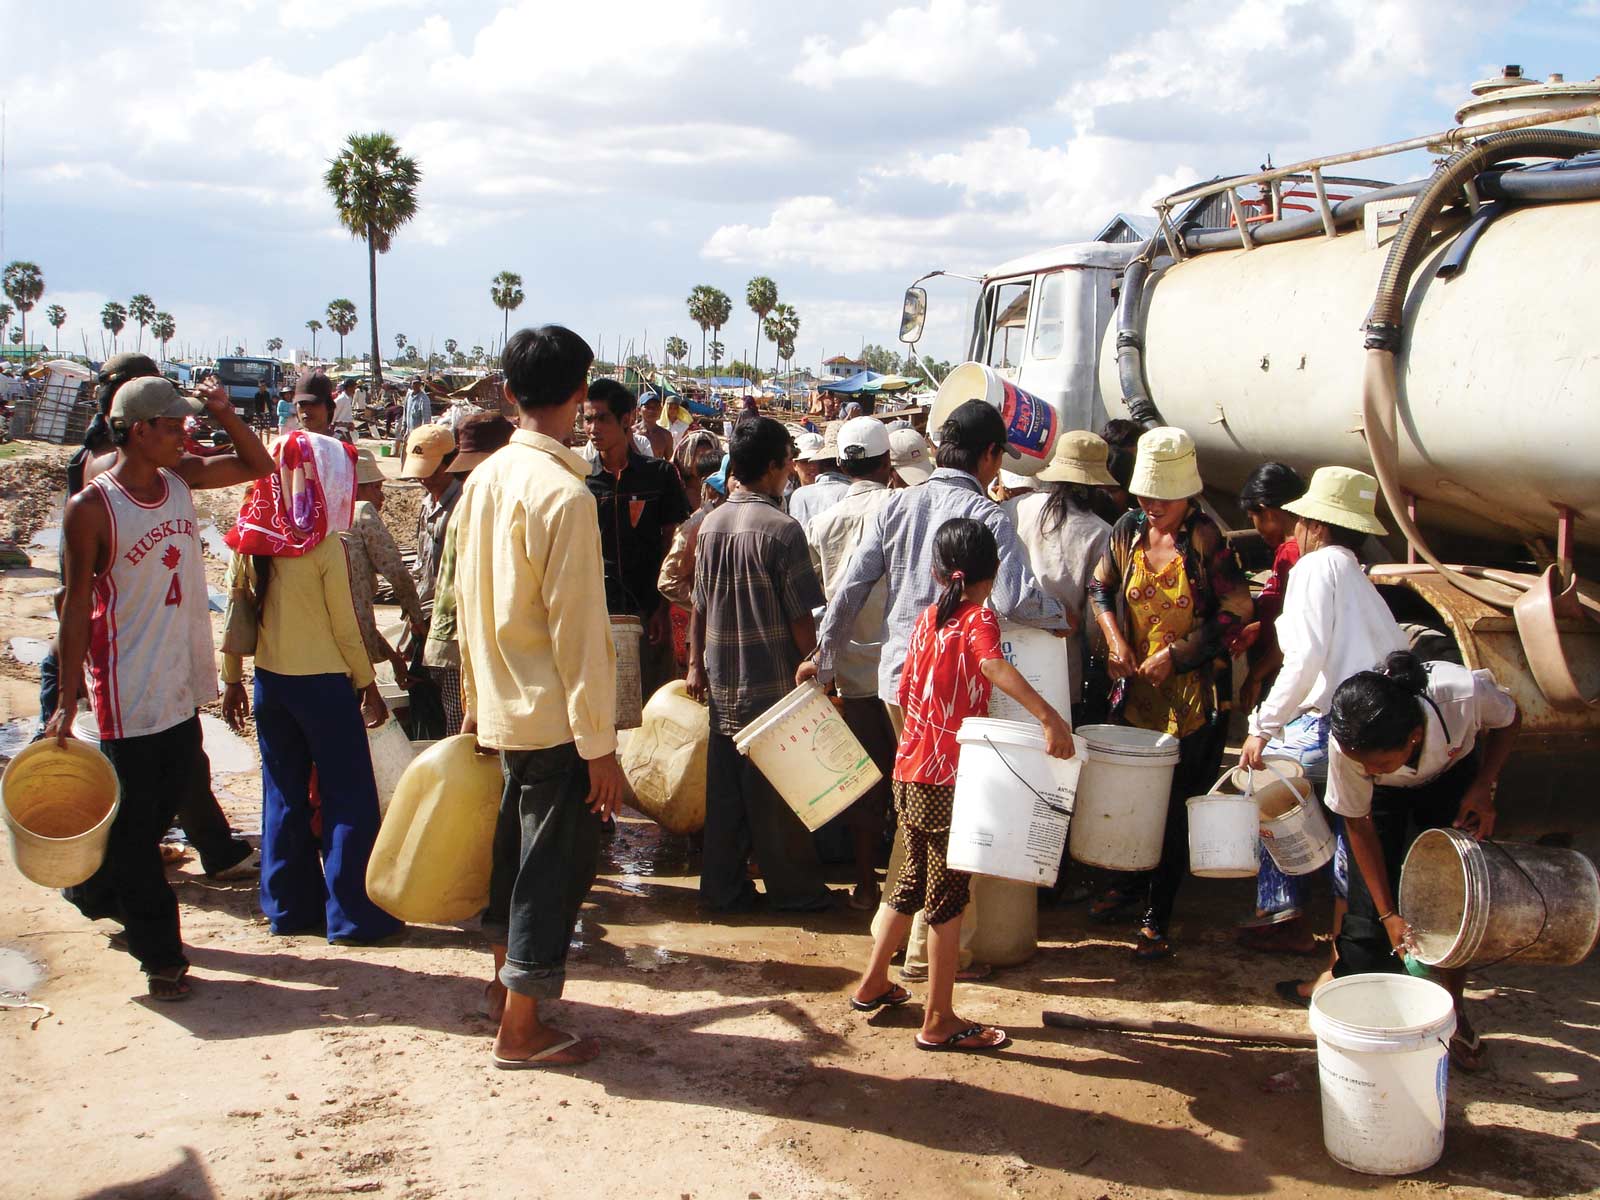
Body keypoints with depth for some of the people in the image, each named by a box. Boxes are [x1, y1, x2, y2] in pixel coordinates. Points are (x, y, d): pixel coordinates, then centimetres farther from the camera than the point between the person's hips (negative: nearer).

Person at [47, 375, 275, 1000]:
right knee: (135, 820, 5)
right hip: (129, 695, -7)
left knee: (166, 802, 19)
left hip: (184, 686, 7)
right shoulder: (91, 508, -14)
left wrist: (224, 413, -4)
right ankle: (159, 953, 15)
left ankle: (96, 890, 44)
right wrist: (67, 701, -10)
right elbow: (76, 606, -12)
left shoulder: (182, 478, 3)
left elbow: (258, 464, 14)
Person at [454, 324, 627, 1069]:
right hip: (556, 714, -8)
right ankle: (520, 1030, 16)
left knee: (518, 844, 23)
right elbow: (577, 629, -20)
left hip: (503, 704, 8)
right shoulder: (564, 492, -20)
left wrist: (475, 700, 21)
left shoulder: (484, 480, 4)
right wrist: (600, 744, -15)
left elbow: (467, 599, 11)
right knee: (554, 865, 5)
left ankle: (507, 981, 40)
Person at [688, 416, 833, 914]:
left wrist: (696, 664, 18)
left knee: (725, 789, 12)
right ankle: (794, 888, 18)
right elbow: (801, 619, -14)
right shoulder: (781, 529, -15)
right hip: (773, 682, -6)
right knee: (777, 790, 5)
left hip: (722, 682, 6)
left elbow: (699, 606, 9)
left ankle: (722, 888, 19)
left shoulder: (711, 524, 3)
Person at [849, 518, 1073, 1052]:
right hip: (951, 779, -7)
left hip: (910, 772, 7)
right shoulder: (979, 619, -13)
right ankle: (939, 1022, 10)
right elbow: (995, 667, -35)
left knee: (914, 878, 22)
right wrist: (1050, 717, -45)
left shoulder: (926, 619, 8)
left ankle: (873, 983, 34)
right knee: (948, 895, 2)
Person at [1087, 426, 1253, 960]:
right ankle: (1129, 884, 38)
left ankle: (1157, 917, 12)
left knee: (1173, 805, 1)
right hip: (1135, 689, 4)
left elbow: (1236, 612, -9)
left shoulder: (1206, 542, -11)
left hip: (1188, 695, -4)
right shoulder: (1128, 531, 1)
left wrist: (1176, 654, -13)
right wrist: (1115, 639, -3)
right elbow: (1100, 587, 13)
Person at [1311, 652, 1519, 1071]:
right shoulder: (1347, 746, -38)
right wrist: (1387, 915, -19)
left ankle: (1453, 1011, 9)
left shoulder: (1466, 693, -42)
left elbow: (1509, 721, -14)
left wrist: (1483, 789, -23)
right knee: (1370, 899, -7)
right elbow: (1359, 826, -20)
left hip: (1454, 773, 0)